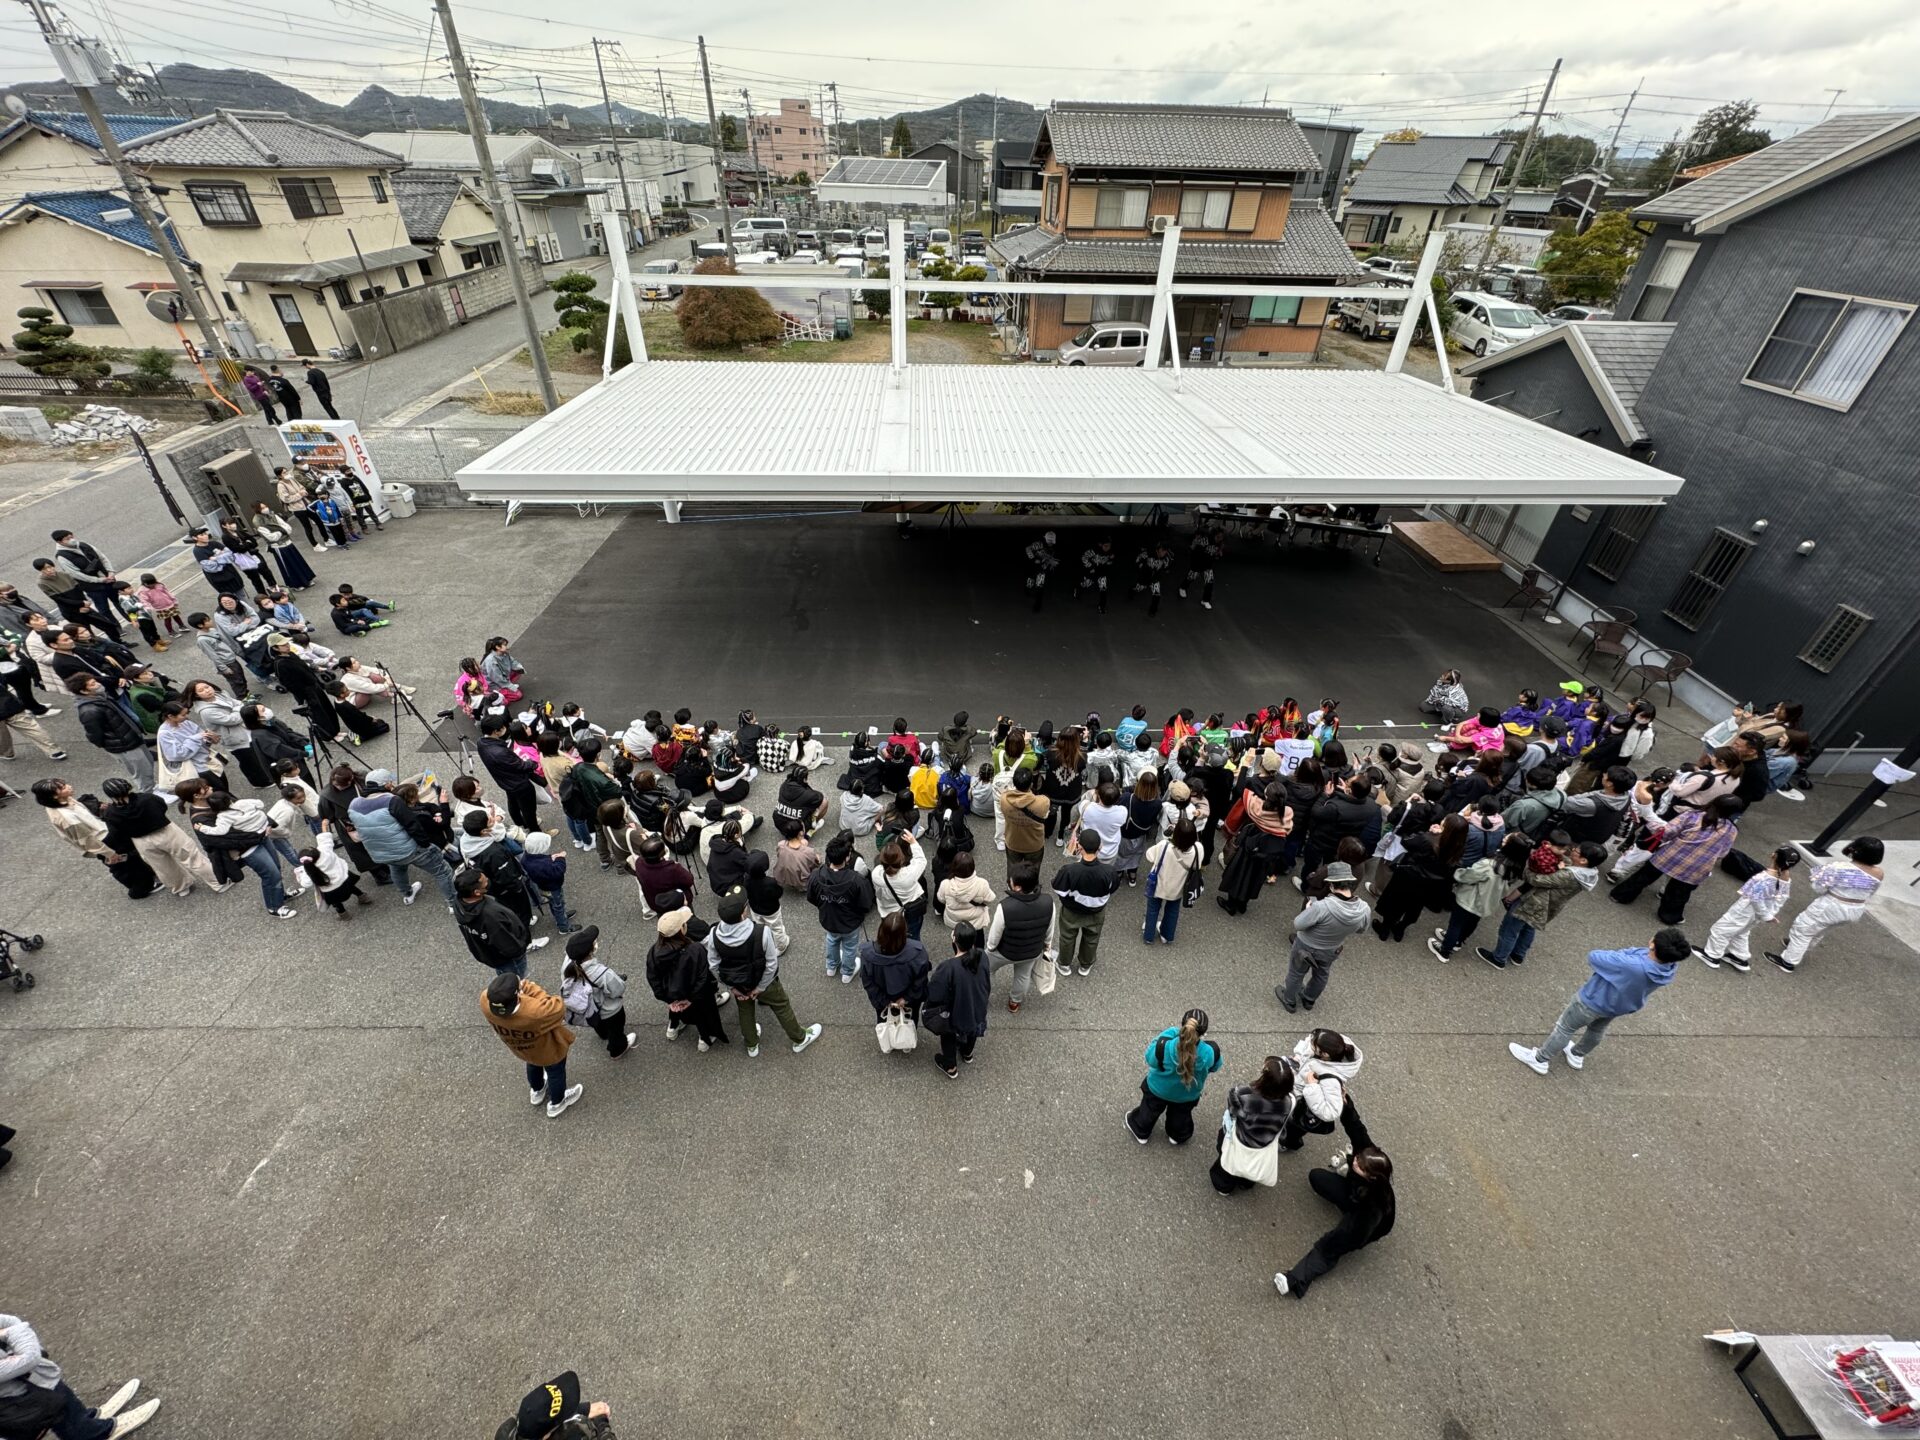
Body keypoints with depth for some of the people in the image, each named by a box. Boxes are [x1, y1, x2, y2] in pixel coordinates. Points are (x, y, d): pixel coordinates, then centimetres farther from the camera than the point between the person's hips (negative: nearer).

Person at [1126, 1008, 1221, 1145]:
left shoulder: (1163, 1047, -44)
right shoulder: (1210, 1052, -39)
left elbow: (1150, 1058, -19)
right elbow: (1214, 1067, -13)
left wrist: (1172, 1031, -16)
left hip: (1159, 1089, -1)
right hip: (1187, 1095, 1)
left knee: (1151, 1109, 32)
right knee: (1181, 1114, 35)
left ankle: (1140, 1131, 59)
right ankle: (1179, 1136, 63)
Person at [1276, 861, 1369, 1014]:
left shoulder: (1322, 906, -43)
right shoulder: (1364, 909, -26)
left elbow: (1298, 924, -28)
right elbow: (1361, 929, -3)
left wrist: (1308, 910, -12)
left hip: (1306, 946, -4)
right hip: (1331, 951, 4)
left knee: (1296, 974, 24)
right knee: (1321, 975, 33)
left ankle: (1289, 1002, 48)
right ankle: (1309, 1000, 57)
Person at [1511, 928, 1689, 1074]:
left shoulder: (1631, 965, -46)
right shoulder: (1668, 970, -24)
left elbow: (1593, 958, -30)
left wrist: (1615, 955, -10)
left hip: (1593, 1002, -7)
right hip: (1618, 1007, 7)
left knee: (1565, 1029, 16)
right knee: (1597, 1030, 34)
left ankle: (1539, 1060, 33)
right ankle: (1577, 1056, 58)